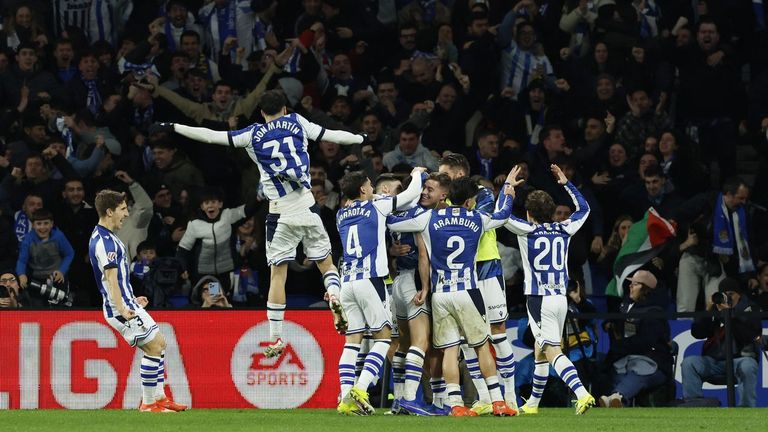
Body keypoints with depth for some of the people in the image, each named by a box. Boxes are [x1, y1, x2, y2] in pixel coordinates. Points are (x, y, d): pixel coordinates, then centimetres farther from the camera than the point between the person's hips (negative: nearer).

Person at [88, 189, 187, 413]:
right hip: (122, 307, -11)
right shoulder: (105, 241, -19)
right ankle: (148, 403, -5)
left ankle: (159, 397, 18)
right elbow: (111, 279, -28)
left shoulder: (103, 237, 15)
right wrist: (122, 310, -35)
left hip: (127, 305, 11)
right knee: (154, 346, -10)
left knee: (159, 344, 14)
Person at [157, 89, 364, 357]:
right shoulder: (297, 122, 7)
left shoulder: (253, 135, 4)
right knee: (326, 262, 15)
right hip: (308, 207, 1)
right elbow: (331, 135, 11)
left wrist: (174, 127, 10)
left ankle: (276, 337, 2)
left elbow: (211, 136, 3)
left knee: (278, 274, 4)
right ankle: (335, 295, -16)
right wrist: (362, 138, 26)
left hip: (281, 213, -1)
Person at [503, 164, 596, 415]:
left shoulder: (528, 230, -5)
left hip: (539, 299, -6)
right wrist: (565, 183, 28)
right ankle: (533, 403, 28)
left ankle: (582, 394, -33)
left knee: (552, 351, -14)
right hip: (561, 299, 6)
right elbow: (583, 208, 25)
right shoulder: (563, 230, 8)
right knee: (540, 350, 19)